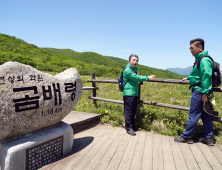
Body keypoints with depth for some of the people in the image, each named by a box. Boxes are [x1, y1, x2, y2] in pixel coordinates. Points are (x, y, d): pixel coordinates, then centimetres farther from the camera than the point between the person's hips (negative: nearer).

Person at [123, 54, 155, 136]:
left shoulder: (134, 69, 19)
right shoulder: (127, 70, -12)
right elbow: (136, 78, -16)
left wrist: (139, 77, 8)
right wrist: (147, 78, -9)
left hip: (135, 94, 9)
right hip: (129, 94, -9)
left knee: (133, 111, 15)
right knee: (128, 112, -3)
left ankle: (133, 126, 26)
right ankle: (128, 128, 4)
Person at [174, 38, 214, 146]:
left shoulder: (204, 60, -15)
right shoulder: (199, 59, 16)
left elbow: (206, 77, -22)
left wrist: (204, 93, -24)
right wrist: (188, 78, 36)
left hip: (200, 91, -10)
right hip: (200, 90, 10)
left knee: (193, 115, -1)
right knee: (205, 115, 13)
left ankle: (186, 137, 10)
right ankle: (208, 138, 21)